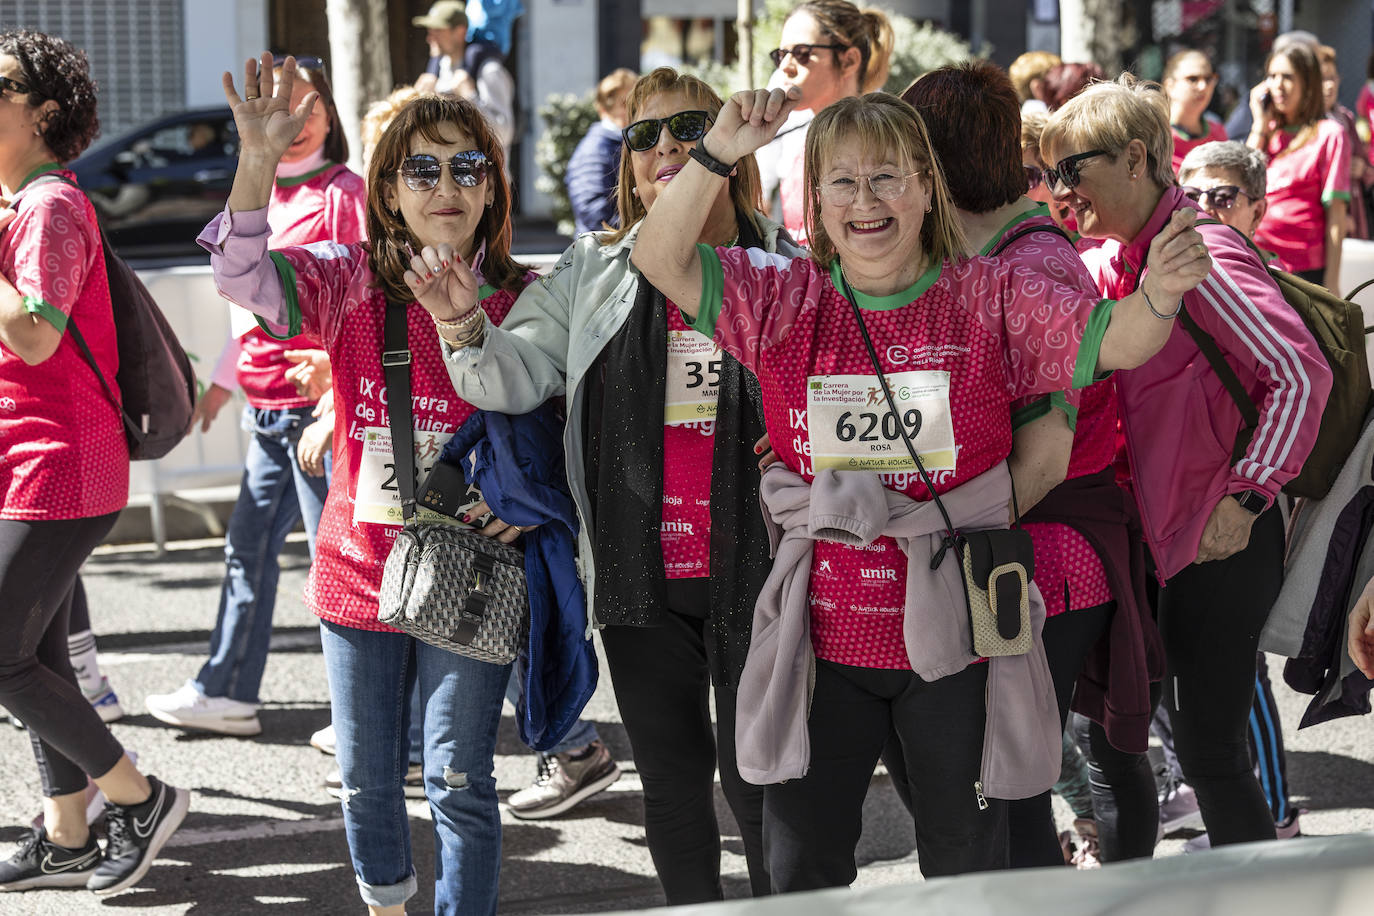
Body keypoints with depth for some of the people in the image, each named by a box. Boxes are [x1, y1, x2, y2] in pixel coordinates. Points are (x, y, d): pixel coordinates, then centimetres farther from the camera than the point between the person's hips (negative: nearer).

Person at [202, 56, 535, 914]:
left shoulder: (523, 299, -3)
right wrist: (259, 160, -33)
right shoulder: (351, 282, -4)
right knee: (367, 775, 14)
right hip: (360, 571, 2)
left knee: (460, 779, 1)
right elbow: (243, 274, -20)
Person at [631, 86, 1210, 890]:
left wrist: (1160, 293, -36)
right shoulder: (786, 302, 0)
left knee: (969, 871, 13)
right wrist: (716, 157, -24)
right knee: (800, 870, 11)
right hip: (826, 634, 1)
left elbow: (1115, 341, -12)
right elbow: (661, 261, -9)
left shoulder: (990, 298, -4)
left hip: (954, 630, -1)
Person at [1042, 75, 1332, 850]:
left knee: (1210, 750, -5)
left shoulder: (1200, 257, -17)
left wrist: (1245, 497, -22)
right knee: (1112, 732, 13)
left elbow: (1303, 376, -23)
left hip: (1223, 545, -9)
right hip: (1153, 539, 9)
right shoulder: (1112, 263, 9)